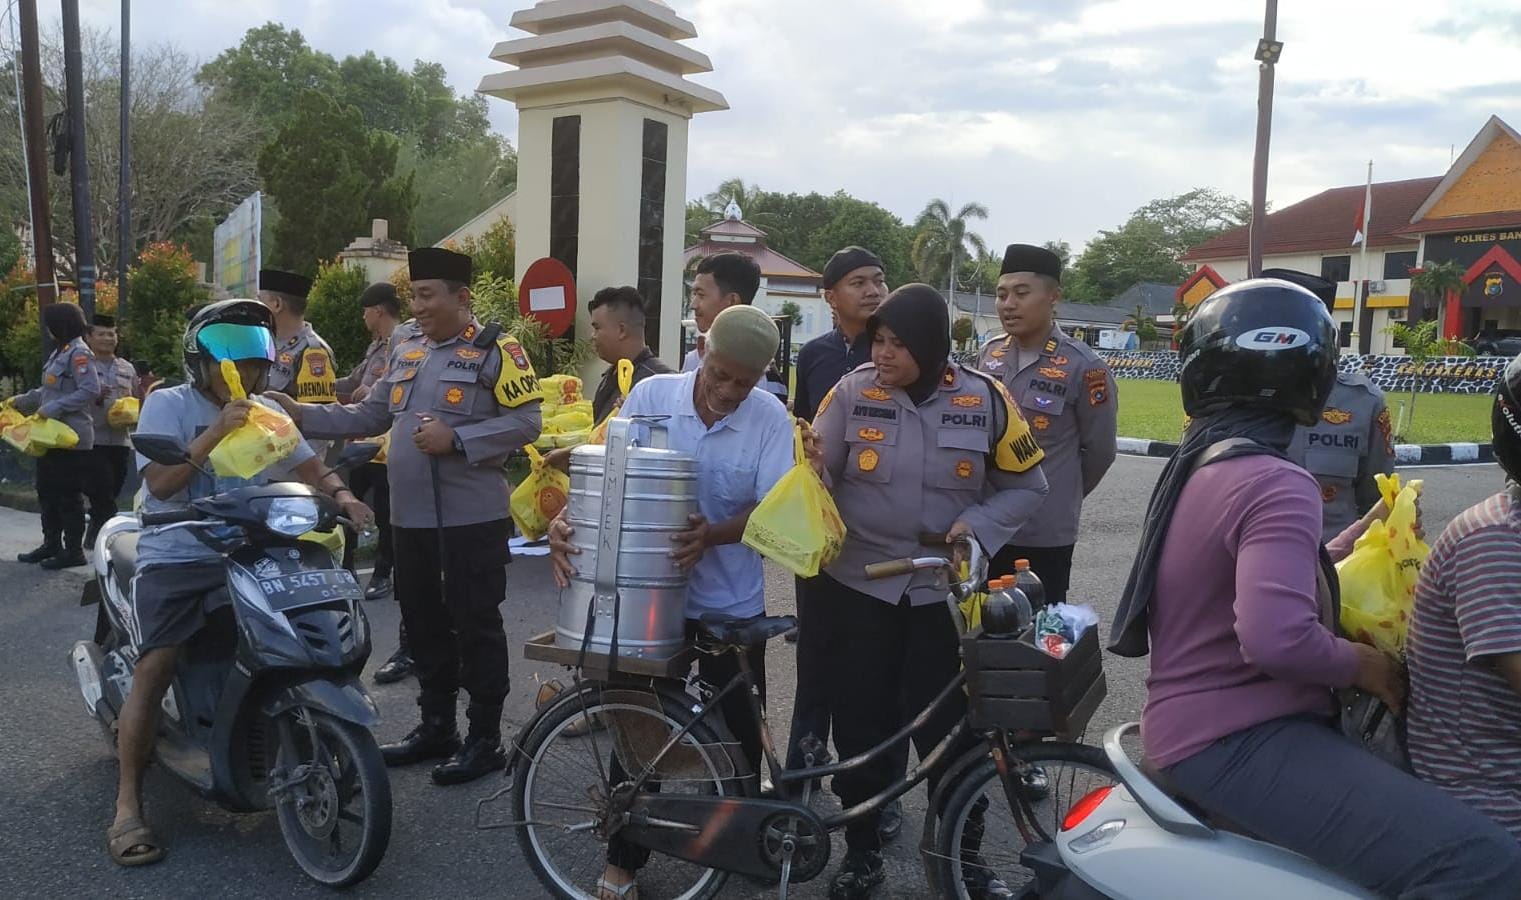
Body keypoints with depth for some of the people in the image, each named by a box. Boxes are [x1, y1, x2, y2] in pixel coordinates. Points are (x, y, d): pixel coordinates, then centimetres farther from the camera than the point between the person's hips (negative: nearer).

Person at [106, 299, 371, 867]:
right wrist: (217, 431, -22)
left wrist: (341, 494, -18)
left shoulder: (267, 414, 12)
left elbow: (310, 469, 3)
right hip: (176, 558, -4)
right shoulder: (167, 405, -2)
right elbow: (161, 483, -15)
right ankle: (128, 807, -6)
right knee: (155, 668, -17)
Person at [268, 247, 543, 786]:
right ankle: (436, 726, 30)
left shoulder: (495, 350, -8)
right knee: (423, 623, 16)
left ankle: (485, 739, 11)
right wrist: (299, 414, 7)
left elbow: (525, 422, -14)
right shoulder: (405, 353, 16)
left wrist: (456, 438, -21)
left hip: (471, 518, -8)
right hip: (411, 517, 8)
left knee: (475, 626, -1)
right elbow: (370, 417, 17)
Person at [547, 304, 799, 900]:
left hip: (731, 603, 1)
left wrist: (713, 534, -33)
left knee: (738, 731, 14)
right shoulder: (650, 394, -10)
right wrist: (567, 520, -26)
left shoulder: (771, 419, -10)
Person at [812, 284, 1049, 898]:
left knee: (948, 723, 5)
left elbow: (1026, 484, 4)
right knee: (860, 721, 8)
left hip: (945, 590, 0)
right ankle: (862, 847, 28)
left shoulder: (985, 399, -5)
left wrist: (977, 525, -10)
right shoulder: (853, 392, -5)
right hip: (857, 584, 1)